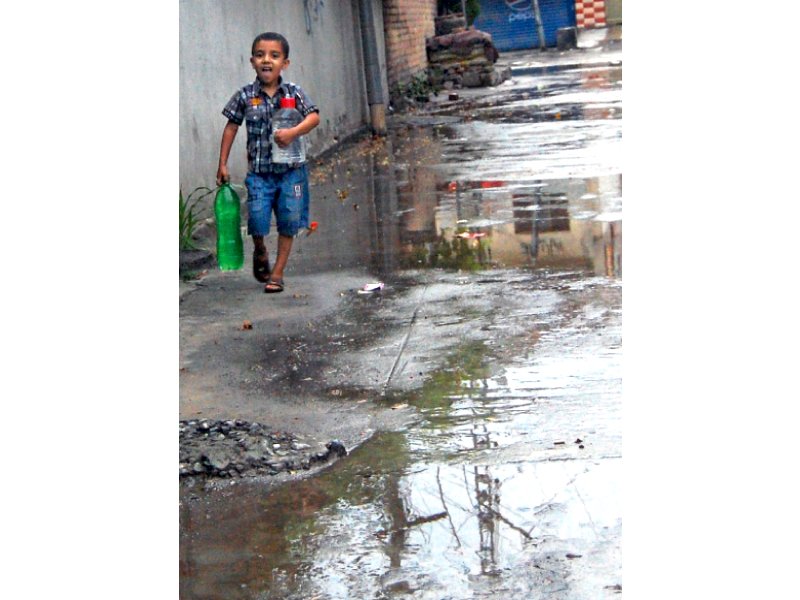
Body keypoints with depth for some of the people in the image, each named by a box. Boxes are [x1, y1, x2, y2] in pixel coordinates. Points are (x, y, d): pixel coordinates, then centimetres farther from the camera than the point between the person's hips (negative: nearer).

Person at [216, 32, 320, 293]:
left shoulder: (294, 92, -2)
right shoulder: (245, 96, -1)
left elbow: (314, 117, -11)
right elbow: (231, 127, 7)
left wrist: (293, 132, -29)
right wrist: (222, 164, 6)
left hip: (291, 170, 0)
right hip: (259, 172, 0)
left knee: (288, 224, 3)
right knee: (257, 218, -10)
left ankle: (277, 272, 17)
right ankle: (260, 252, 25)